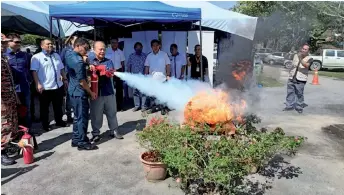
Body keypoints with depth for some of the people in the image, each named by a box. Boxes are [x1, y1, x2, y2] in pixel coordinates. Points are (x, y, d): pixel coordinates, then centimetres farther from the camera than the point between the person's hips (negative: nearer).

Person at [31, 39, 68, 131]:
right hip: (45, 87, -5)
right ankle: (45, 124, 22)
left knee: (58, 106, 17)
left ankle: (59, 121, 33)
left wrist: (65, 79, 14)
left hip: (58, 86, 6)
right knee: (44, 108, 8)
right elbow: (34, 71, -13)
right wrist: (38, 84, -20)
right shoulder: (37, 57, -7)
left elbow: (61, 69, 18)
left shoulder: (56, 55, 13)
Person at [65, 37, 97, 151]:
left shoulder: (69, 55, 6)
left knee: (77, 116, 17)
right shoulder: (78, 60, -22)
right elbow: (82, 81, -20)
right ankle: (82, 143, 9)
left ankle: (76, 139, 26)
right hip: (79, 92, -10)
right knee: (82, 117, 0)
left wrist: (84, 61, 2)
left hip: (73, 90, 10)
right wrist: (91, 93, -10)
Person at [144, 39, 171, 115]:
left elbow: (168, 65, 0)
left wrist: (168, 75, -8)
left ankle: (163, 107, 10)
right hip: (152, 78, 3)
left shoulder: (164, 54, 1)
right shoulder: (149, 56, 8)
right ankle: (155, 106, 22)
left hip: (162, 78, -3)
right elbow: (146, 67, 9)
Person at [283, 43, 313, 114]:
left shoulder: (309, 59, -3)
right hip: (291, 78, 5)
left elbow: (306, 65, -22)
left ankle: (299, 107, 7)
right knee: (290, 92, 6)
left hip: (300, 79, -5)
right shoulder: (296, 55, 13)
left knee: (299, 94, -2)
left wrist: (300, 59, -35)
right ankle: (289, 106, 13)